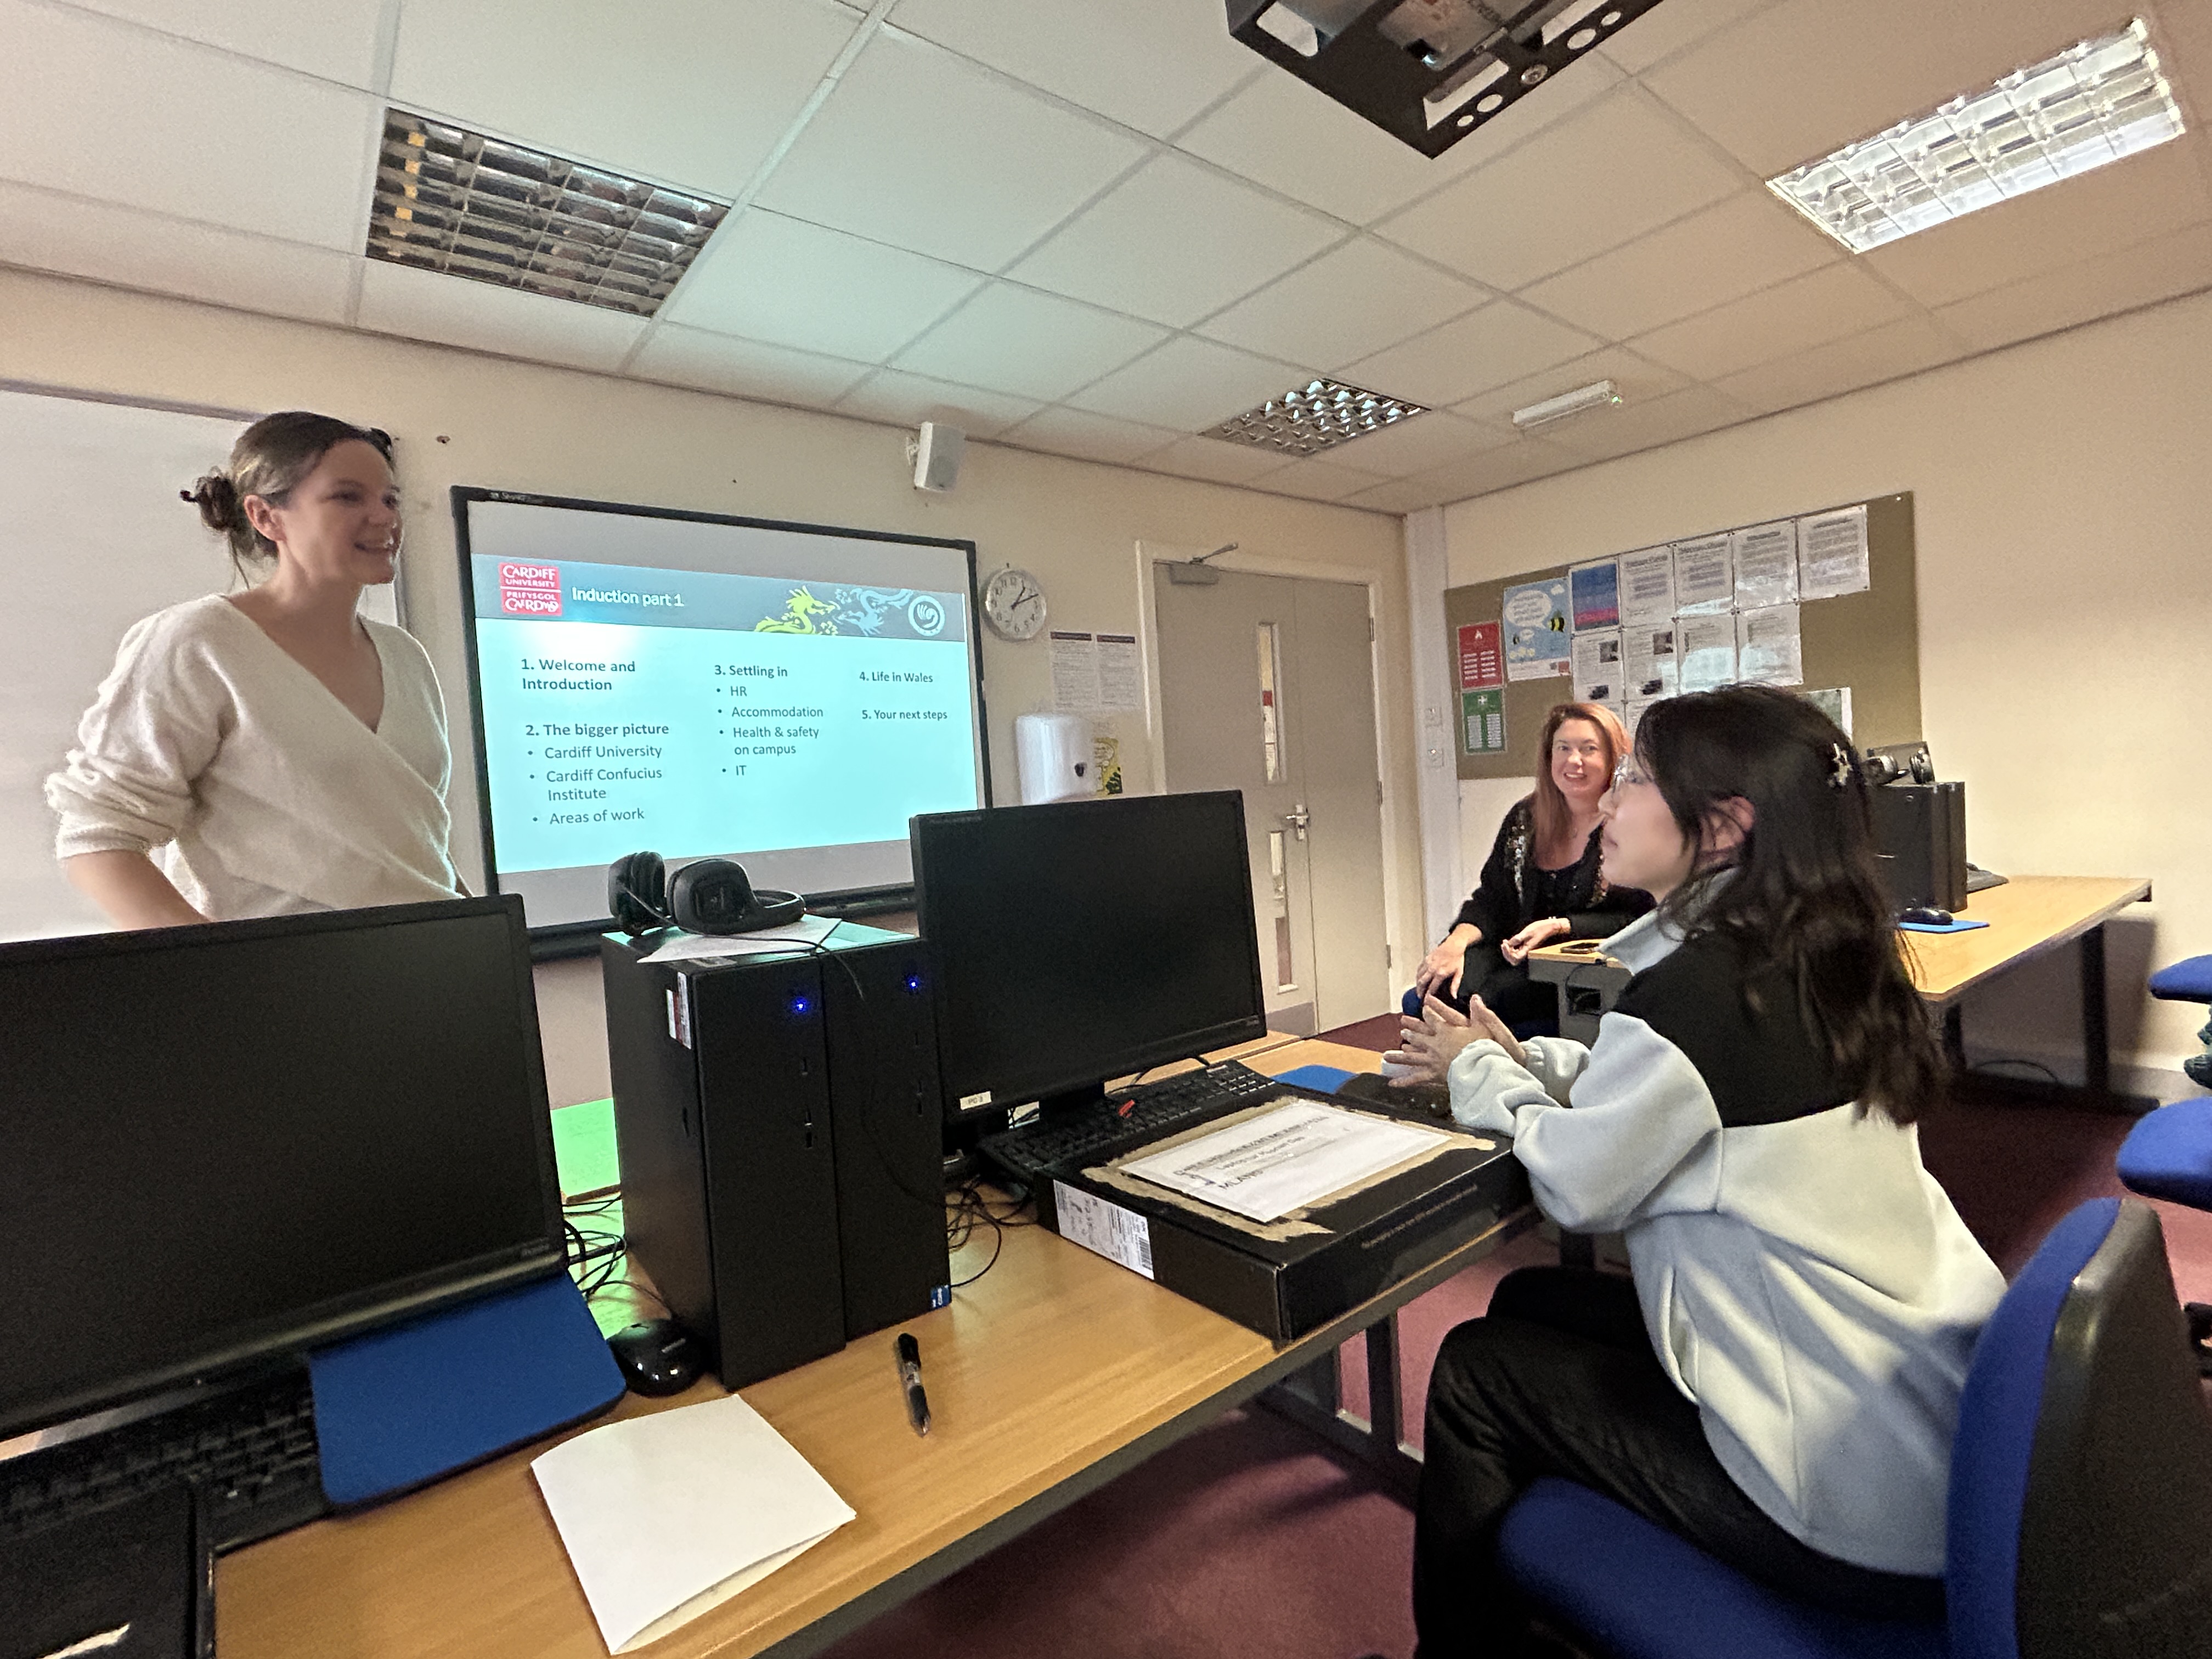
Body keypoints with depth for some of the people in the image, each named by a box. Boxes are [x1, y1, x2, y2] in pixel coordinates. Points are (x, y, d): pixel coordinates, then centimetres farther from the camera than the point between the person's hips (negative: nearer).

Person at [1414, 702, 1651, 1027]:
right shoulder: (1525, 819, 12)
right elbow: (1491, 899, 8)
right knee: (1429, 995, -25)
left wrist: (1557, 927, -17)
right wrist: (1457, 942, -13)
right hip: (1518, 953, 4)